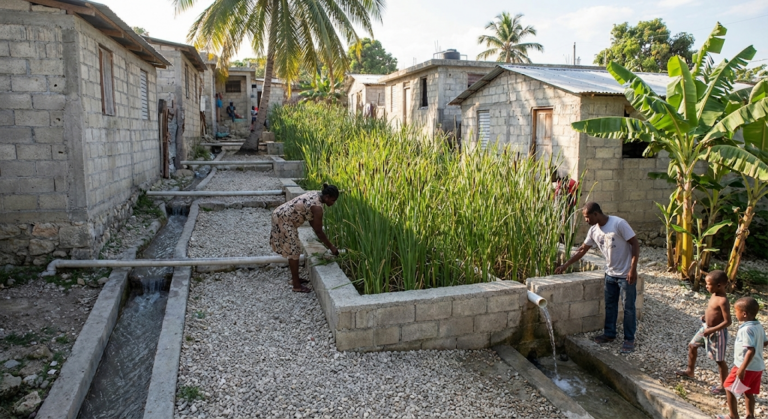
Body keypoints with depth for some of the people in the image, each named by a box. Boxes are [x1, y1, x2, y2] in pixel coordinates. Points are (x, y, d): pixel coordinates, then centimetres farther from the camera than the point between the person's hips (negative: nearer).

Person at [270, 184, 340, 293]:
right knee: (293, 251, -3)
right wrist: (331, 247, -6)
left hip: (281, 215, 10)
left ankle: (294, 278, 31)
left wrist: (324, 240, 16)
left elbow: (311, 220, 13)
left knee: (292, 250, 18)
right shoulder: (317, 207, -23)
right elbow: (319, 231, -16)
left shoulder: (316, 195, 5)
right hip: (283, 220, -10)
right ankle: (296, 286, 5)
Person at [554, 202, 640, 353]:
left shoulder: (619, 223, -21)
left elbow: (635, 244, -18)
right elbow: (582, 250, 10)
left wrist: (633, 269, -22)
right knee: (609, 306, 16)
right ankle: (609, 333, 31)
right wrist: (566, 265, 9)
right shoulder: (594, 230, 0)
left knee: (628, 308, 4)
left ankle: (629, 339, 16)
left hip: (626, 274, -7)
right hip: (610, 274, 7)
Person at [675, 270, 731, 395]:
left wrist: (711, 330, -27)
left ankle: (724, 386, 20)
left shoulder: (723, 301, -26)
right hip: (705, 328, 10)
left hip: (717, 332, -10)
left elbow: (727, 321, -26)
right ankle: (690, 371, 38)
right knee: (692, 345, 19)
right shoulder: (714, 295, 1)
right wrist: (706, 316, 3)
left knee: (719, 360, 4)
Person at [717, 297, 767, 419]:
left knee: (729, 388, 6)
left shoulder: (746, 329, -24)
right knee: (748, 392, 19)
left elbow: (751, 351, -28)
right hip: (758, 367, 8)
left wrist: (742, 368, -27)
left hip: (746, 367, -8)